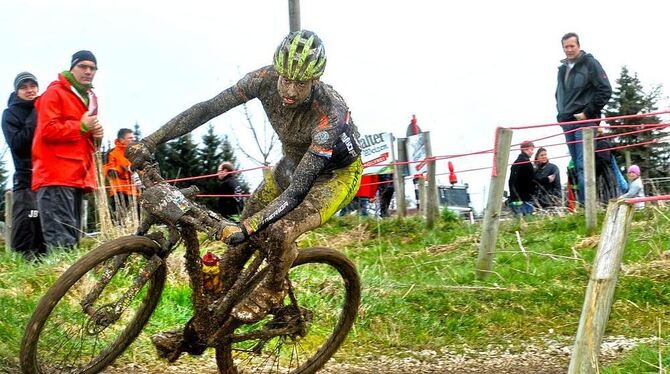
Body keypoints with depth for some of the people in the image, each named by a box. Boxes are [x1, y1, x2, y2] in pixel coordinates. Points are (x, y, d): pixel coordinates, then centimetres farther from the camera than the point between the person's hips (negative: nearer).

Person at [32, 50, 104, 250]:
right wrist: (81, 126, -11)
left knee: (72, 236, 9)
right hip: (56, 175, -9)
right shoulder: (54, 93, -3)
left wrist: (95, 134, 10)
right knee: (62, 240, -17)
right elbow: (48, 131, -15)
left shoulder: (90, 98, 23)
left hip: (78, 175, 9)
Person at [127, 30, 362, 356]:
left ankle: (272, 291, 1)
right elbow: (207, 109, -21)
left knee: (279, 231, -32)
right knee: (237, 243, -1)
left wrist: (247, 227, -51)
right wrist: (150, 142, -27)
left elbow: (298, 189, -41)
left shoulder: (329, 114, -38)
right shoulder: (266, 79, -24)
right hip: (292, 164, 6)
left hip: (336, 174, -5)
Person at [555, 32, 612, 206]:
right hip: (567, 123, 7)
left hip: (584, 121, -7)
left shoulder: (590, 63, -3)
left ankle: (585, 204, -16)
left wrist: (588, 113, -12)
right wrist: (561, 114, 15)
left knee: (583, 165, -14)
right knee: (577, 166, 7)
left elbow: (605, 90, -9)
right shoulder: (562, 69, 17)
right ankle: (581, 203, 9)